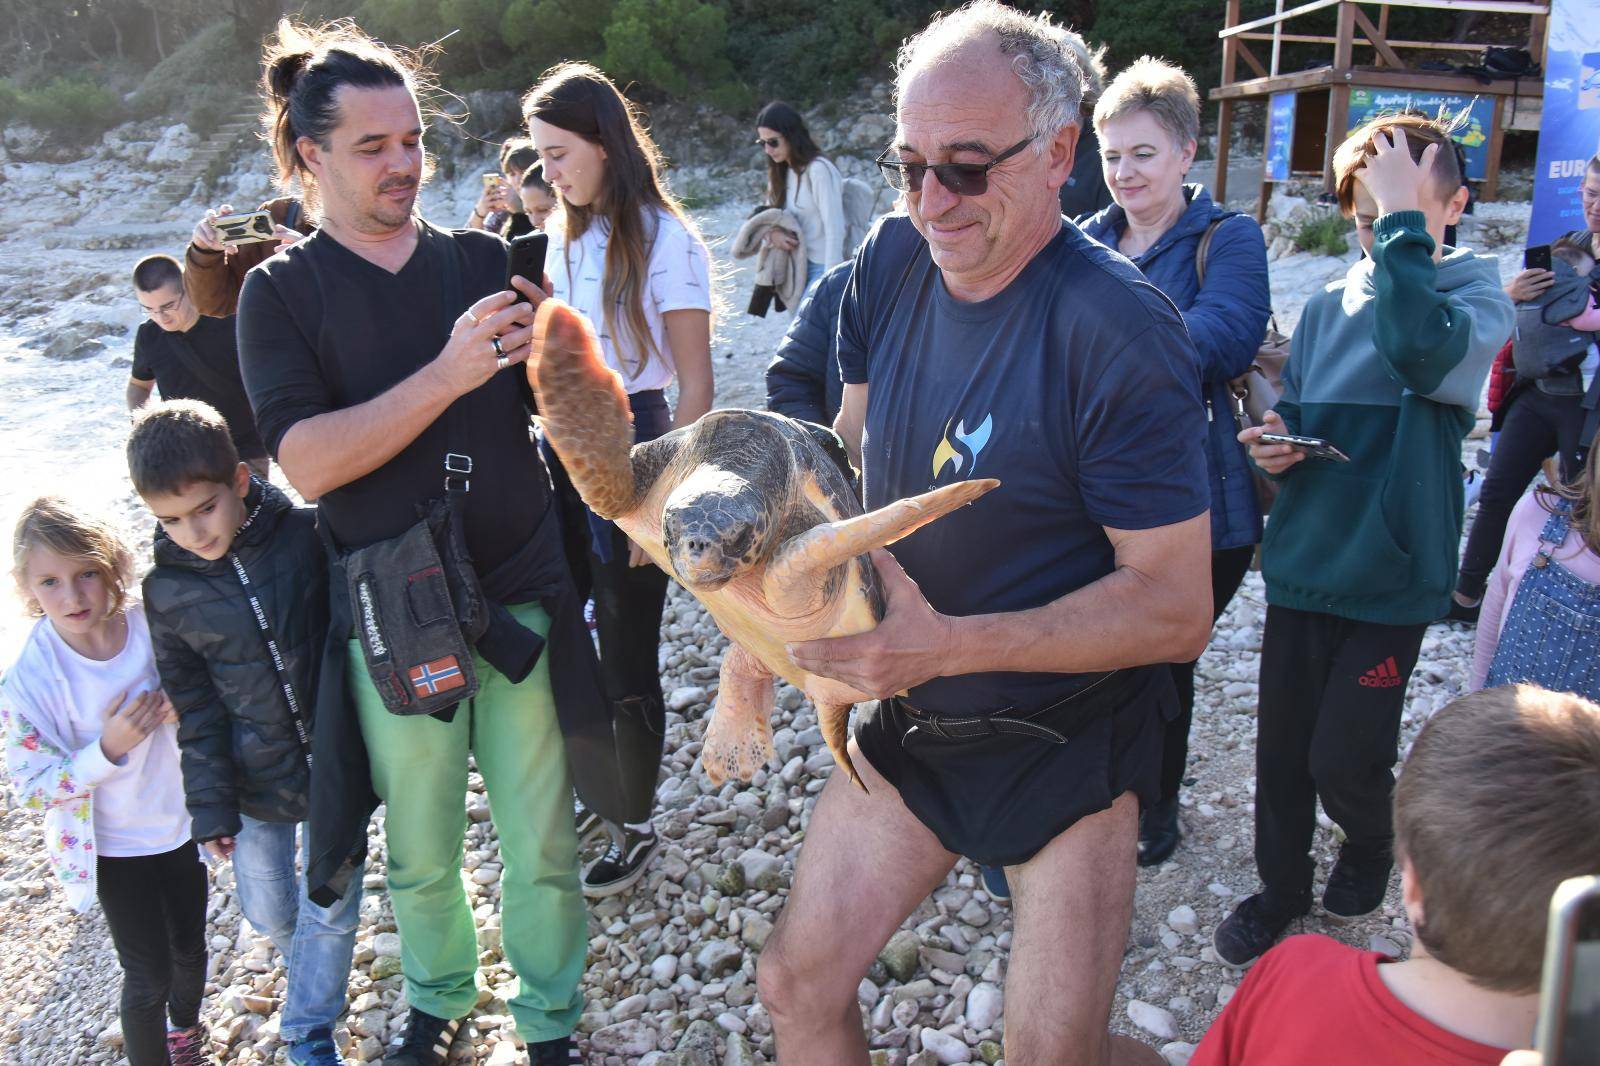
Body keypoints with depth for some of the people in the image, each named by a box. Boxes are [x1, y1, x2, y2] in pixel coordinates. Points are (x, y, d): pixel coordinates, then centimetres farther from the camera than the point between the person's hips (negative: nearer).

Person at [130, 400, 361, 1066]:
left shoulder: (306, 535, -13)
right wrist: (211, 805, -3)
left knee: (330, 905, 7)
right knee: (267, 911, 16)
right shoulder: (167, 591, -7)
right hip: (254, 779, 2)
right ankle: (314, 979, 49)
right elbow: (194, 704, -1)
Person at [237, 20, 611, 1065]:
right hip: (393, 617, -1)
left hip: (523, 595, 1)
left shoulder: (482, 258, 6)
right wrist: (449, 373, -24)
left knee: (541, 843, 10)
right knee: (420, 851, 16)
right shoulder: (283, 291, -1)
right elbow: (309, 461, -15)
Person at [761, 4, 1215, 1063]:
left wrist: (950, 644, -31)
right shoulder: (892, 260, -4)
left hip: (1065, 736, -5)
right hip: (910, 716, 6)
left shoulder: (1119, 332, -24)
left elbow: (1176, 606, -23)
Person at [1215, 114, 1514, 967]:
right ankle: (1282, 885, 33)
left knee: (1344, 756, 0)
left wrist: (1404, 220, -27)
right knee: (1281, 744, 11)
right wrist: (1273, 443, -5)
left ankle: (1372, 842, 34)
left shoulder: (1476, 297, -7)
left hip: (1391, 574, -4)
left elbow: (1422, 350, -32)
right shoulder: (1328, 307, 8)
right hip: (1303, 561, 5)